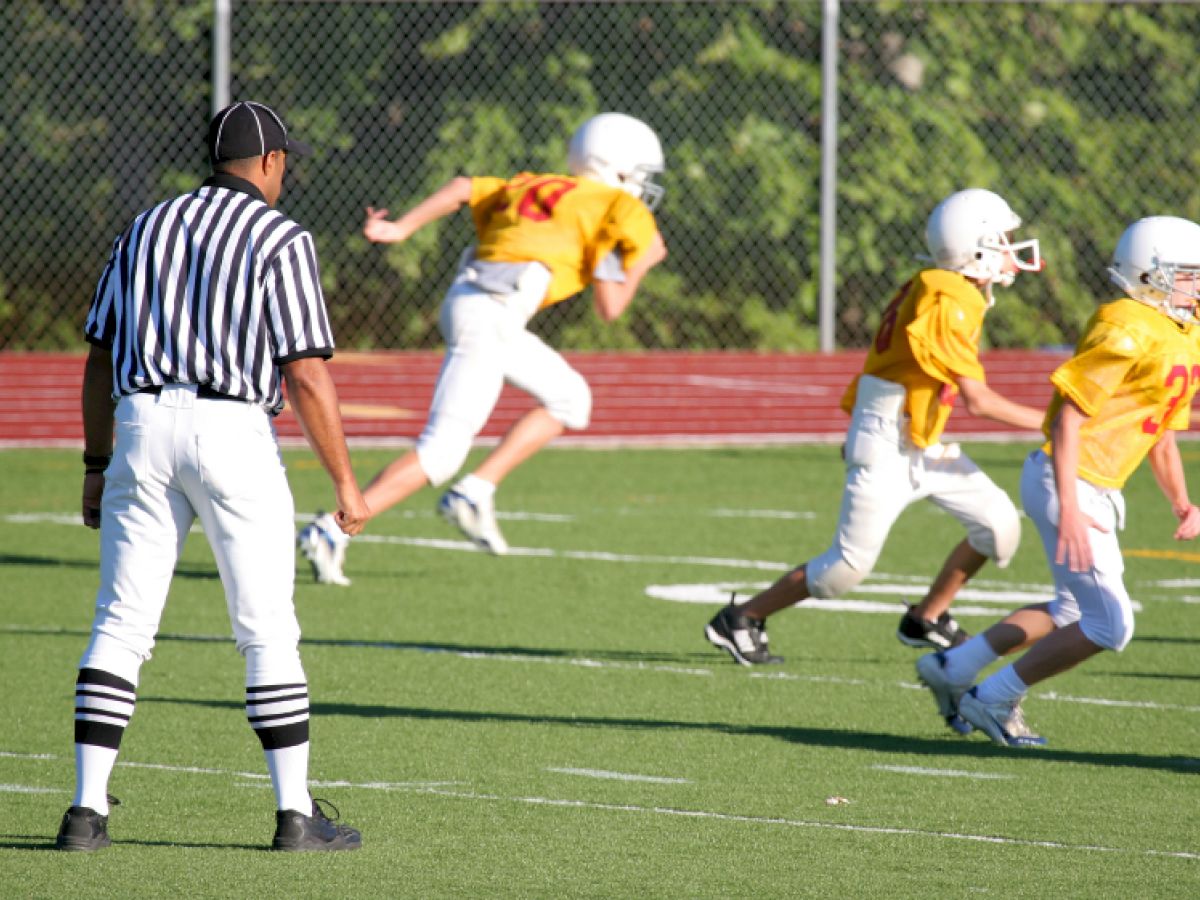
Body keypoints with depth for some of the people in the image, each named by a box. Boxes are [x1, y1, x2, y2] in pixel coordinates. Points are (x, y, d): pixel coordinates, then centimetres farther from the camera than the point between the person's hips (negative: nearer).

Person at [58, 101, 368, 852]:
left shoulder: (146, 228, 14)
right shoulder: (280, 239, -1)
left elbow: (100, 359, 14)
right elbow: (308, 375, -8)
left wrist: (98, 466, 20)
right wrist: (345, 483, -2)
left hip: (141, 428, 4)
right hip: (233, 432, -4)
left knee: (121, 625, 5)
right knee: (268, 632, 4)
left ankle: (88, 811, -2)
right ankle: (296, 814, 5)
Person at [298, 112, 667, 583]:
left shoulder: (537, 189, 25)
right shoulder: (623, 213, 4)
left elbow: (463, 188, 12)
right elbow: (609, 306, -1)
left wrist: (399, 229, 6)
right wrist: (642, 263, 17)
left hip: (467, 297, 9)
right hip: (491, 315, -9)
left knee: (569, 399, 21)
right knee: (440, 452, -8)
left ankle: (475, 492, 14)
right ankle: (332, 532, -13)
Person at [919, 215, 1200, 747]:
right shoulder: (1128, 331, -19)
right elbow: (1067, 415, -22)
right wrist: (1068, 510, -26)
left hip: (1096, 491, 10)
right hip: (1068, 483, -10)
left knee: (1073, 613, 24)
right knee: (1109, 625, -9)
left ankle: (952, 668, 32)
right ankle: (993, 701, 3)